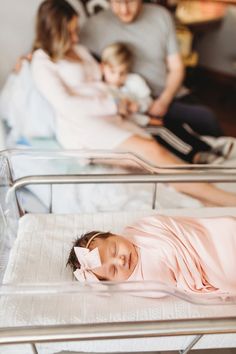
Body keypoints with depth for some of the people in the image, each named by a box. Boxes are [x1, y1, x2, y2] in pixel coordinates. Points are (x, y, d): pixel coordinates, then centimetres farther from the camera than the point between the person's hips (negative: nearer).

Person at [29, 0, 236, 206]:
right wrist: (115, 106, -8)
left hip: (111, 119, 7)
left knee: (156, 150, -20)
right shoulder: (42, 62, 3)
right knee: (149, 149, -27)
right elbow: (66, 104, -10)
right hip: (80, 126, -7)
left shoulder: (79, 50, 26)